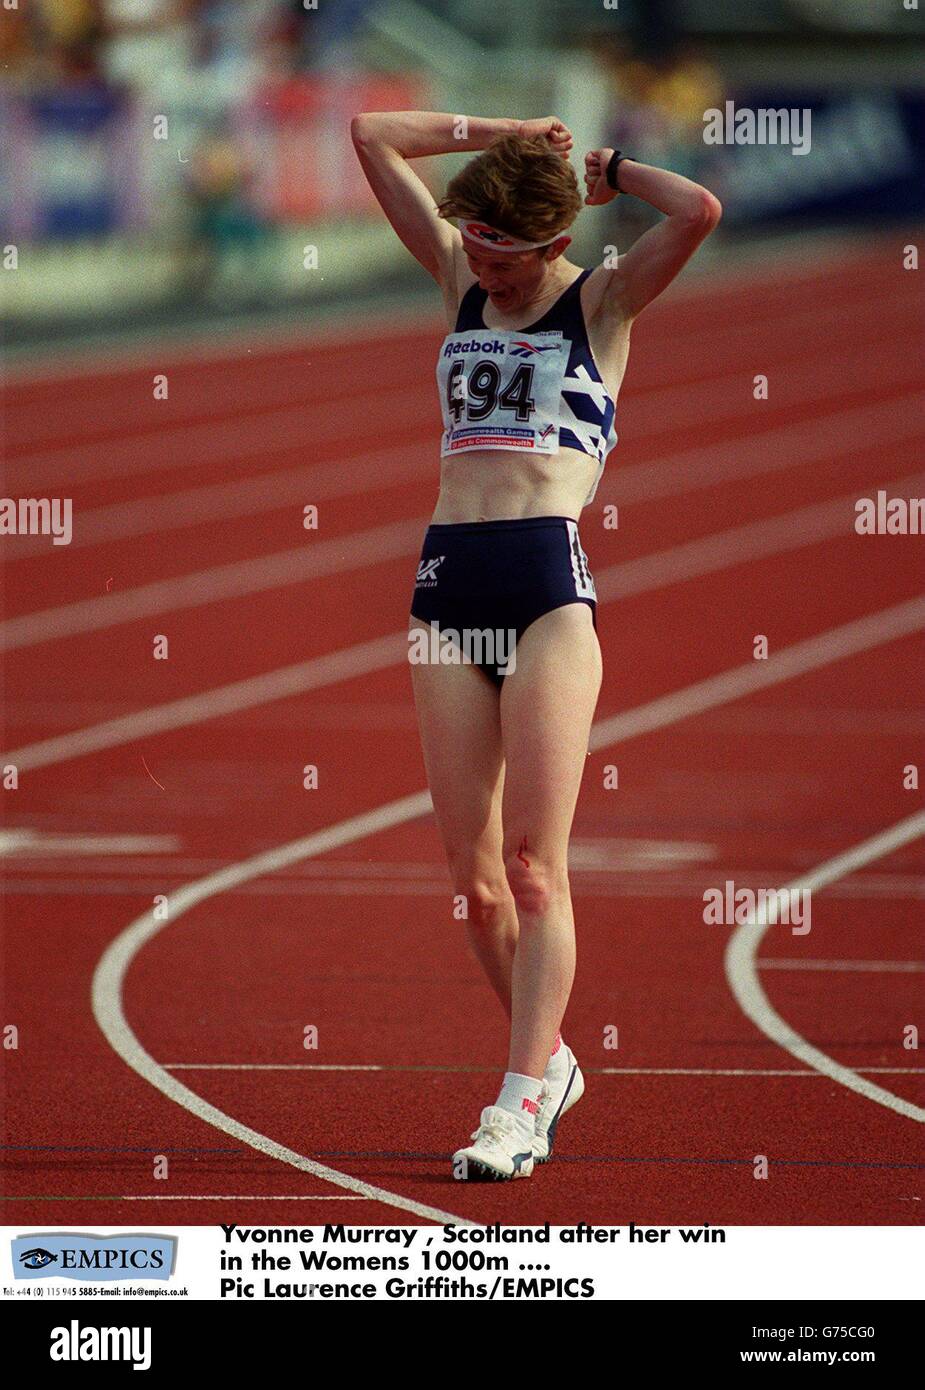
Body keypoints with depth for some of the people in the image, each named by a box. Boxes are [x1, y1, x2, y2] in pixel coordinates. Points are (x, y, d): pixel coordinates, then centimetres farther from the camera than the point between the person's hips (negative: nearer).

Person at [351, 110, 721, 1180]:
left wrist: (607, 167, 4)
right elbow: (374, 136, 19)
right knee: (473, 874, 3)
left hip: (550, 582, -5)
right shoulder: (459, 279, 18)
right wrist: (499, 136, 15)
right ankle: (548, 1061, 20)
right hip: (448, 584, 5)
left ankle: (519, 1105, -11)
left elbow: (699, 211, -11)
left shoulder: (603, 301, 5)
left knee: (534, 867, -9)